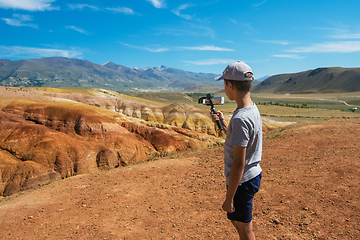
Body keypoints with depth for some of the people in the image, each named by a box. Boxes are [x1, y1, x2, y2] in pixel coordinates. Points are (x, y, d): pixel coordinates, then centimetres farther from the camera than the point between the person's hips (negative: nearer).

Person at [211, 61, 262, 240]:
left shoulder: (240, 119, -27)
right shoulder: (253, 109, 4)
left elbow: (238, 164, -26)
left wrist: (229, 198, -18)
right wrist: (223, 123, 14)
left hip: (242, 181, -9)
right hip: (253, 176, 9)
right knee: (236, 220, 27)